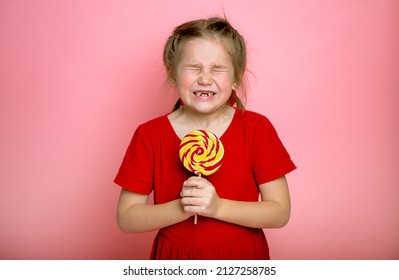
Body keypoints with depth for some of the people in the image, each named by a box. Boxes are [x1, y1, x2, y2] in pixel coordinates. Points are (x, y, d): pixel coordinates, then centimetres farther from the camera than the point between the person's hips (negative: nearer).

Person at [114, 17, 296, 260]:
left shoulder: (257, 128, -12)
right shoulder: (149, 135, -12)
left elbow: (280, 213, -12)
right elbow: (126, 219, -10)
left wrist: (218, 206, -25)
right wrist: (182, 207, -25)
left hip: (244, 256, 0)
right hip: (175, 257, 0)